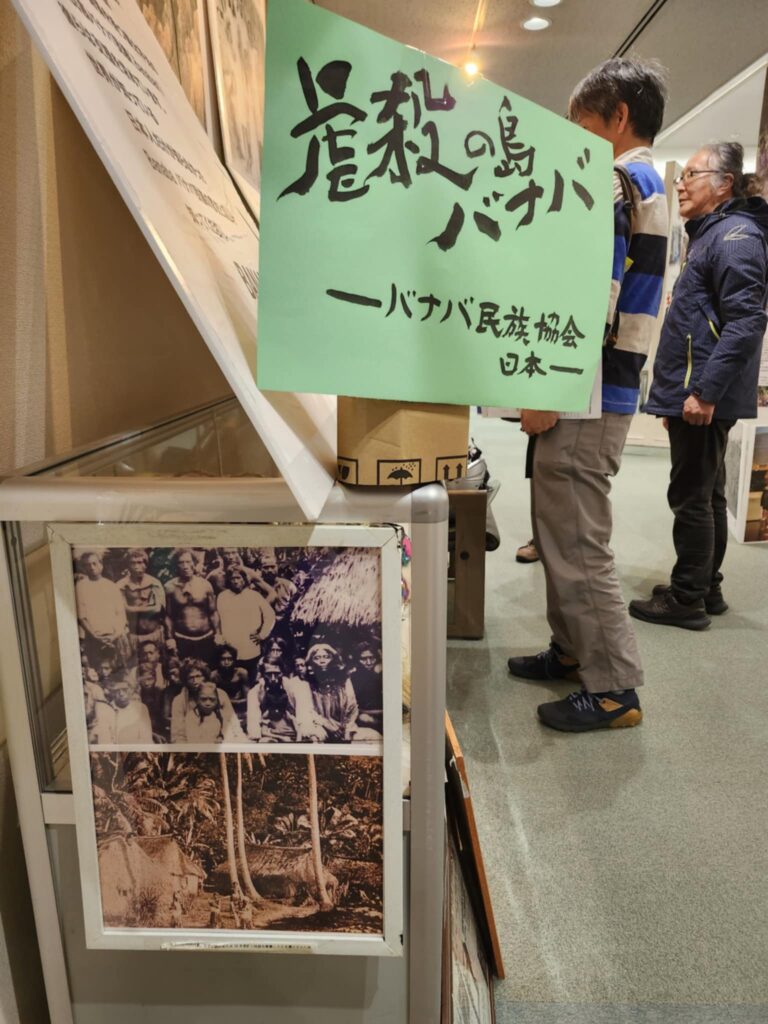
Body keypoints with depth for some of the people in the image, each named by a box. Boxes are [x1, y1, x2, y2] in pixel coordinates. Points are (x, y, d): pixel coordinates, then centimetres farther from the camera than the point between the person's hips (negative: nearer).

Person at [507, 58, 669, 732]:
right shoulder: (649, 187, 21)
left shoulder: (618, 185, -11)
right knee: (559, 531, 18)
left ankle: (614, 689, 8)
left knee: (577, 545, -4)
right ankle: (573, 650, 31)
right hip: (596, 391, 10)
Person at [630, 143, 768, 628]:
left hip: (704, 397, -10)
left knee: (691, 498, -4)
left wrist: (705, 392, -24)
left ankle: (688, 600, 6)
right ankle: (707, 589, 25)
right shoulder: (711, 234, 21)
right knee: (707, 496, 14)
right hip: (693, 393, 10)